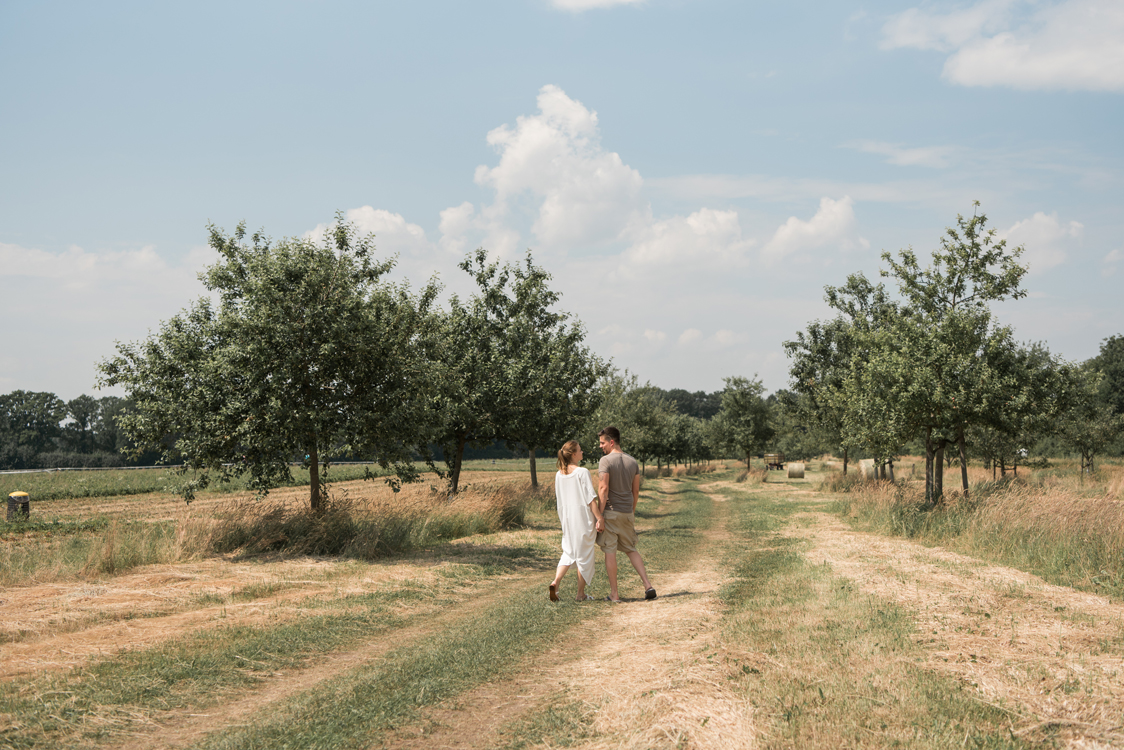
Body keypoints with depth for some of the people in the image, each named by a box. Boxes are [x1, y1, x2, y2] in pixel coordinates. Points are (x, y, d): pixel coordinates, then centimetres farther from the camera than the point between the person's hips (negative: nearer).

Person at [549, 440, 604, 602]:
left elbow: (558, 498, 12)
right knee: (584, 554, 5)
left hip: (567, 520, 6)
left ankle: (556, 581, -5)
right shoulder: (582, 472, -14)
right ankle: (581, 594, 10)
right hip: (583, 519, -6)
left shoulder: (559, 475, 5)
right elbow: (591, 499, -15)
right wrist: (599, 518, -11)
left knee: (568, 552, 16)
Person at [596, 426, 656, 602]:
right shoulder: (632, 462, 9)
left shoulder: (605, 461, -11)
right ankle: (648, 586, 5)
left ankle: (614, 593, 4)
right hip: (627, 513, 6)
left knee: (610, 551, 1)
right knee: (632, 549, 16)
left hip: (610, 512, -6)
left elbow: (603, 489, -17)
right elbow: (635, 491, 13)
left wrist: (599, 515, -14)